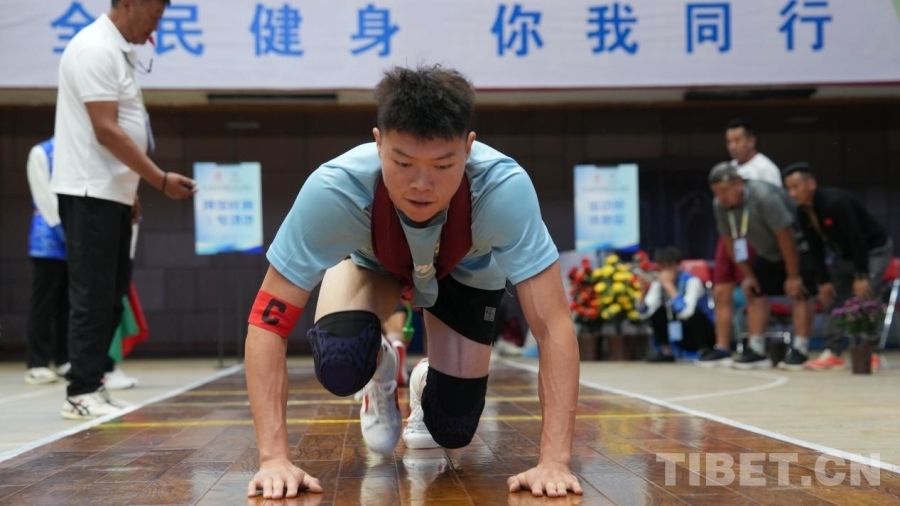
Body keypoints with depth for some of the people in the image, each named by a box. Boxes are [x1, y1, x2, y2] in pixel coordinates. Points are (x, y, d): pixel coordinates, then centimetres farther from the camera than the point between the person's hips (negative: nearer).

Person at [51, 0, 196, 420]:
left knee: (110, 295, 11)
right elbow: (106, 132, -20)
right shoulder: (96, 50, -15)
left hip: (112, 193, 9)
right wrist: (161, 180, -17)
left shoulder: (117, 51, 15)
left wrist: (132, 190, 17)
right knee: (92, 296, -5)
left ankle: (91, 383, 18)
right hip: (90, 193, -9)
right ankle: (81, 394, 1)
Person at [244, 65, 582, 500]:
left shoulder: (505, 188, -43)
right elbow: (268, 321, -37)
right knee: (339, 367, -28)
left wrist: (554, 461, -45)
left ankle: (427, 386, 31)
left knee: (452, 431, -7)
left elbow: (553, 325, -39)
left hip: (465, 268, 1)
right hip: (370, 259, 0)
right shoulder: (334, 189, -42)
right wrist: (274, 458, -43)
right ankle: (381, 372, 10)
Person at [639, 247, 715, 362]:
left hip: (705, 335, -5)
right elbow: (645, 312, -17)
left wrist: (670, 286, -36)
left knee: (693, 313, -33)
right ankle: (666, 352, -3)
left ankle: (705, 352, -12)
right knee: (656, 310, -11)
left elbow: (685, 312, -40)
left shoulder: (692, 281, -24)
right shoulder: (659, 283, -8)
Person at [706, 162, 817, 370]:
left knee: (798, 293, -15)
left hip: (798, 248, -7)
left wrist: (793, 276, -25)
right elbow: (730, 240, -2)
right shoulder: (719, 205, -15)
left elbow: (785, 237, -31)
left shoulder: (764, 197, -35)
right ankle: (756, 350, 0)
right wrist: (747, 274, -2)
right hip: (768, 253, 7)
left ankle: (800, 351, -15)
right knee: (755, 292, 0)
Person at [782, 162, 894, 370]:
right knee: (833, 298, 3)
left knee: (863, 297, -19)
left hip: (875, 249, -8)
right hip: (846, 255, 8)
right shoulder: (803, 212, -8)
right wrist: (824, 281, -5)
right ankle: (833, 352, 6)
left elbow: (857, 239, -31)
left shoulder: (835, 202, -32)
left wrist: (861, 276, -30)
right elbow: (815, 247, -1)